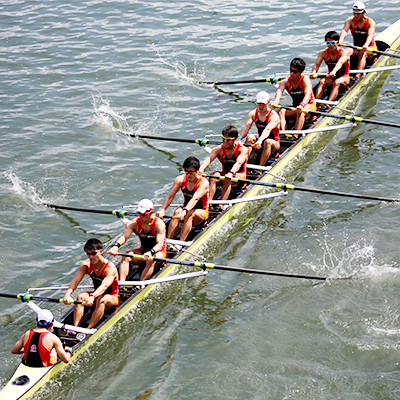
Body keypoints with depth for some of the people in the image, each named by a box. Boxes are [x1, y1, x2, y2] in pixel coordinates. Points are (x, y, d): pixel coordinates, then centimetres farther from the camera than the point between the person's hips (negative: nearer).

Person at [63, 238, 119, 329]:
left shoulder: (110, 268, -24)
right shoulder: (86, 265, -8)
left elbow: (104, 286, -41)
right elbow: (76, 280, -21)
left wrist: (93, 297, -59)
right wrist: (68, 294, -40)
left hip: (111, 298, -5)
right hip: (96, 294, 5)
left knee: (101, 300, -37)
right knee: (80, 297, -24)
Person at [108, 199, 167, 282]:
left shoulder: (159, 224, -18)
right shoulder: (134, 223, -7)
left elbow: (160, 244, -28)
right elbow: (124, 236, -22)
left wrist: (151, 252, -50)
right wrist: (116, 246, -44)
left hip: (158, 252, -4)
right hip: (142, 251, 4)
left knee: (151, 261, -37)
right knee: (126, 256, -24)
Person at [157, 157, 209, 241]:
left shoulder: (204, 183, -21)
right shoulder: (180, 180, -7)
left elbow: (195, 199, -38)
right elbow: (170, 197, -12)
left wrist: (185, 211, -54)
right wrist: (162, 209, -30)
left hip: (201, 213, -4)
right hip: (186, 209, 4)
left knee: (190, 213, -36)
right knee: (177, 212, -29)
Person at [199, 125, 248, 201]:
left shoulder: (243, 149, -14)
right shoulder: (219, 149, -5)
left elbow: (239, 163, -33)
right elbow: (208, 159, -24)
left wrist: (231, 173, -55)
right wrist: (201, 169, -46)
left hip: (240, 176, -4)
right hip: (225, 173, 4)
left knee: (227, 180, -36)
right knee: (213, 176, -28)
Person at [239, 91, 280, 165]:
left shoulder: (274, 116, -16)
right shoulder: (253, 113, -1)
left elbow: (268, 129, -35)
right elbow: (247, 127, -16)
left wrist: (260, 140, -53)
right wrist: (240, 138, -35)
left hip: (274, 144, -4)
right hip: (260, 144, 4)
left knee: (268, 142, -38)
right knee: (250, 137, -26)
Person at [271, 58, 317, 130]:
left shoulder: (305, 80, -14)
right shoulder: (285, 82, -3)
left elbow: (308, 94, -30)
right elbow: (279, 91, -22)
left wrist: (302, 105, -51)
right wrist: (276, 102, -46)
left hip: (309, 106, -4)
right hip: (295, 107, 4)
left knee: (300, 112, -37)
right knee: (281, 111, -23)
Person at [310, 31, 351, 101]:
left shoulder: (344, 52, -15)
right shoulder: (323, 53, -2)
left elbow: (340, 62, -35)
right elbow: (317, 64, -15)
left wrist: (334, 72, -56)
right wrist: (314, 72, -39)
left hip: (344, 78, -4)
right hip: (331, 78, 4)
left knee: (337, 82, -35)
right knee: (322, 82, -27)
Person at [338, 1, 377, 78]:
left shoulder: (370, 22, -10)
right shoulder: (350, 21, -2)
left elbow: (370, 35, -28)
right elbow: (344, 30, -22)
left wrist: (366, 45, -50)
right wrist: (341, 40, -45)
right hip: (357, 49, 4)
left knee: (362, 54, -37)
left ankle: (358, 76, -53)